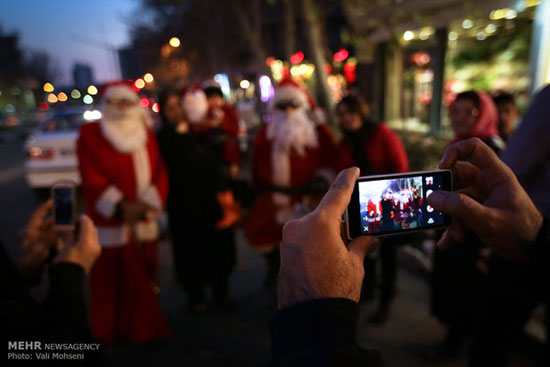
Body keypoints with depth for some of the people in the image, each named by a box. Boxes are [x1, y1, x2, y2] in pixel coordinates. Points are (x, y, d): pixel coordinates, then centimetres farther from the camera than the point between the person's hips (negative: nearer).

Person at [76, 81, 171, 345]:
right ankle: (107, 332, 28)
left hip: (144, 221, 4)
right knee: (108, 280, 8)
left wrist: (147, 204, -14)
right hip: (109, 221, -3)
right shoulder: (90, 133, -3)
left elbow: (160, 173, 2)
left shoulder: (146, 134, 9)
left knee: (143, 278, 14)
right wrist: (120, 207, -19)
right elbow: (91, 178, -11)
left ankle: (143, 327, 31)